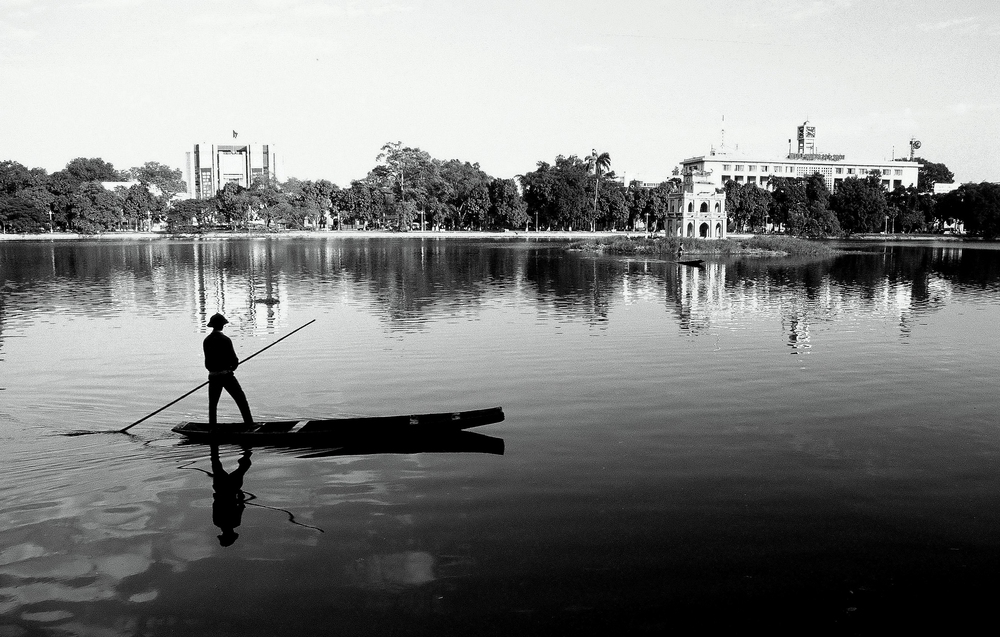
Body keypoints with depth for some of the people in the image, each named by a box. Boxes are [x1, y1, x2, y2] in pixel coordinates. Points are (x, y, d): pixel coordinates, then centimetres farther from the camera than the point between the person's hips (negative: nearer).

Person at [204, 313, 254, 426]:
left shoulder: (206, 341, 3)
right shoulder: (225, 340, -13)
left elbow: (207, 361, 7)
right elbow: (234, 359, -11)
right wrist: (232, 367, 9)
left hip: (213, 377, 5)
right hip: (226, 375, -5)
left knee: (212, 404, 14)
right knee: (241, 400, 3)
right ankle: (250, 425, 0)